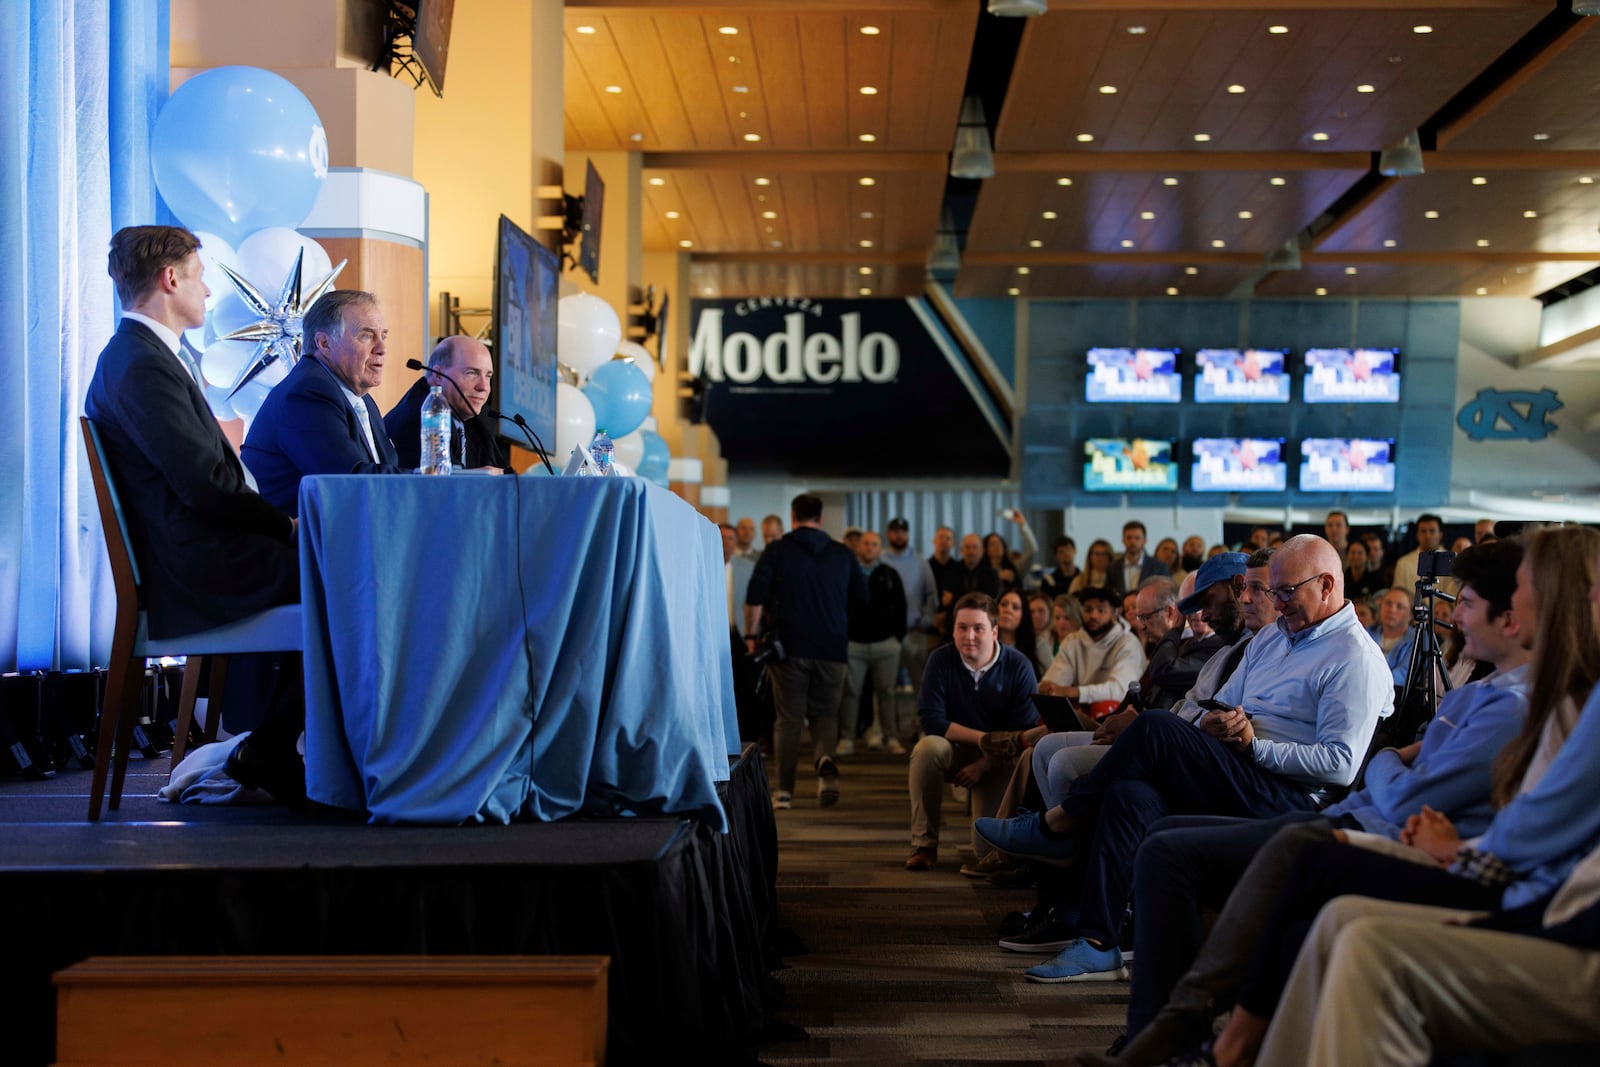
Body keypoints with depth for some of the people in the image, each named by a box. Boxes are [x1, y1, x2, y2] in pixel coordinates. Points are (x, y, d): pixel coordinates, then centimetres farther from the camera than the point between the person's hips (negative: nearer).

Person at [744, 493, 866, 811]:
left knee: (789, 718, 5)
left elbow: (755, 596, -8)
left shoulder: (777, 550, -1)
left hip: (790, 645, -2)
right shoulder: (842, 553, 8)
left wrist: (751, 635, 1)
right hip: (832, 648, 2)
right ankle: (825, 760, -19)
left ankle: (784, 791, 4)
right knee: (825, 713, 11)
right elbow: (862, 597, 13)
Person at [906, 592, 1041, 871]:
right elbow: (932, 721, -19)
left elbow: (1025, 731, -14)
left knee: (989, 848, -14)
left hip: (997, 760, 0)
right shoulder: (941, 659, -14)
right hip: (953, 751, 1)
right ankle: (924, 845, -20)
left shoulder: (1018, 667, -14)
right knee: (927, 748, -35)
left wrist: (985, 764, -20)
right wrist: (985, 738, -25)